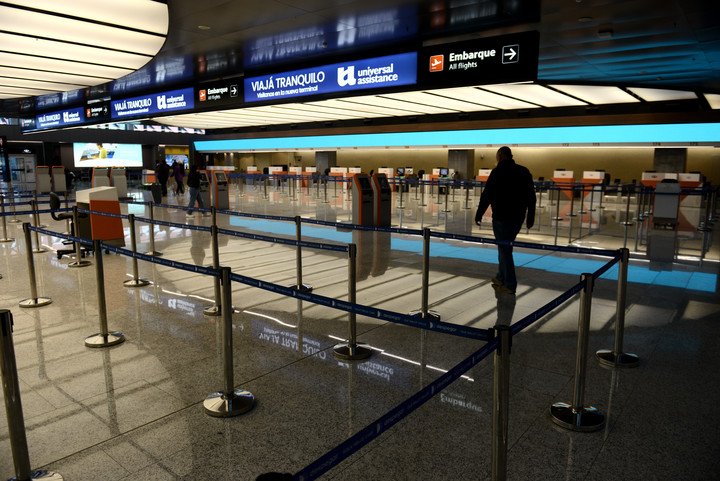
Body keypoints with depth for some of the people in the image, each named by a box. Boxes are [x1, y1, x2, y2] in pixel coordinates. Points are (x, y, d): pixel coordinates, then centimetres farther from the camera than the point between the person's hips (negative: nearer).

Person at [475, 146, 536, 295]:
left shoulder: (498, 172, -9)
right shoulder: (524, 172, 7)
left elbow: (486, 196, -11)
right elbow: (531, 197, 9)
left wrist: (478, 215, -4)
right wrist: (530, 217, 16)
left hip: (502, 217, -6)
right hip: (518, 216, 6)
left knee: (504, 249, -1)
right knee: (505, 246, 19)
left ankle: (510, 285, 0)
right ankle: (501, 278, 27)